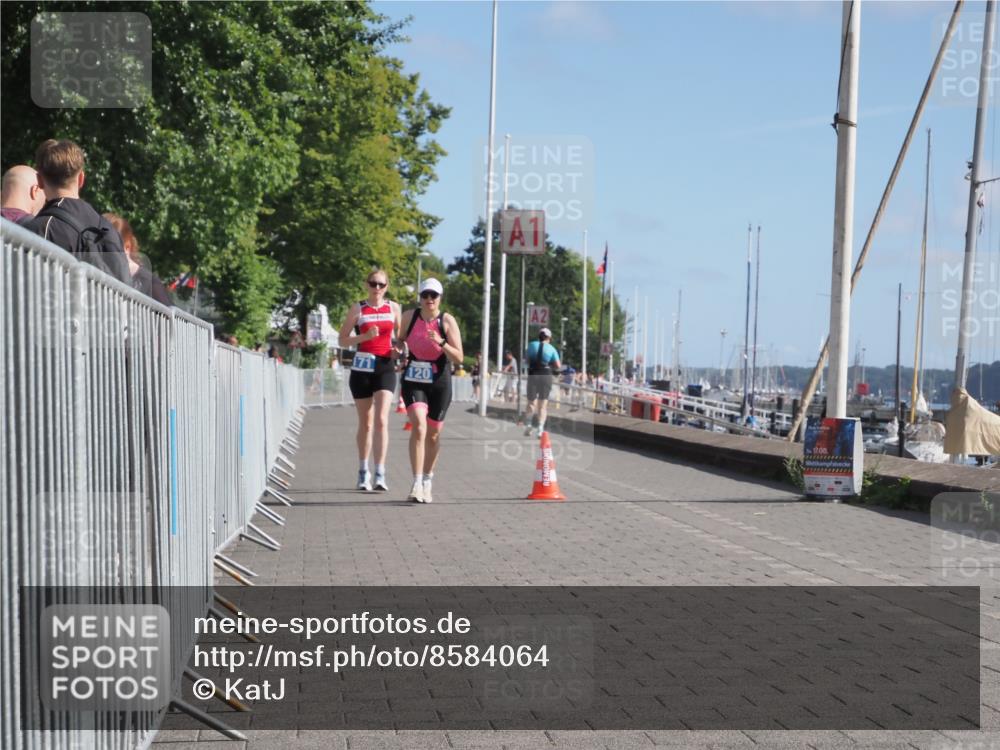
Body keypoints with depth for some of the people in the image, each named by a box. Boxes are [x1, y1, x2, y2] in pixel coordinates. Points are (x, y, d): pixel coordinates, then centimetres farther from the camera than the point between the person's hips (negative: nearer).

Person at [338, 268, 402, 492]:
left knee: (381, 420, -13)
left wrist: (397, 350, 0)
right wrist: (365, 336, -16)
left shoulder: (394, 308, 8)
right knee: (365, 423, 7)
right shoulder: (358, 308, 3)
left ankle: (380, 474, -17)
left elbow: (401, 335, 21)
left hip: (386, 367, 0)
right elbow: (343, 339, 1)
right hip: (362, 367, 0)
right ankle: (363, 472, 21)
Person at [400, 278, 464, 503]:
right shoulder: (409, 316, 0)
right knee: (418, 427, -20)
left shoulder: (448, 321, -6)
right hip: (414, 380, 0)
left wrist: (441, 342, -24)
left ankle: (427, 481, 30)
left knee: (433, 435, 10)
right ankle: (416, 484, -22)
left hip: (440, 383, 0)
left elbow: (458, 358, -10)